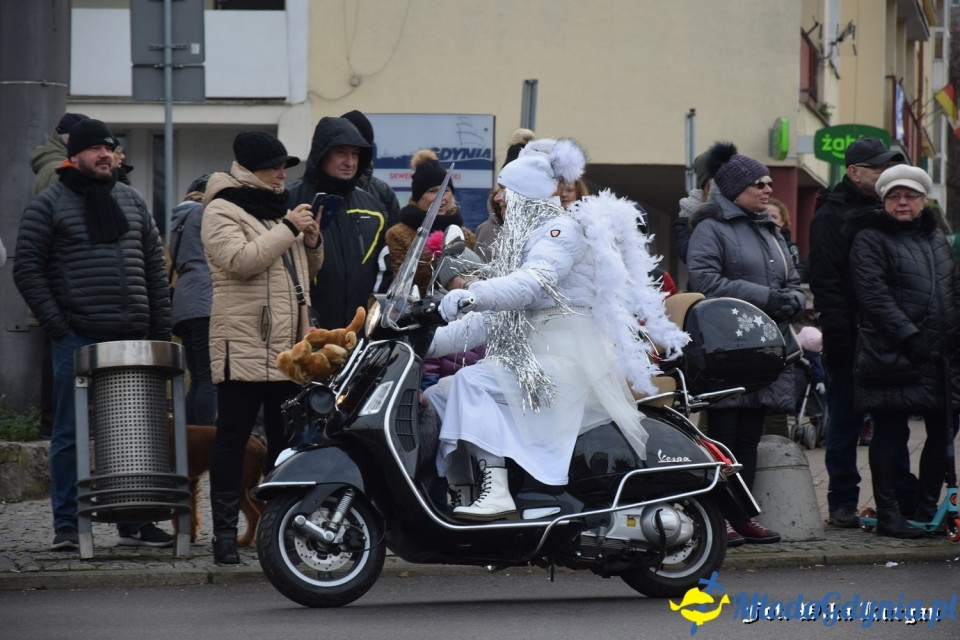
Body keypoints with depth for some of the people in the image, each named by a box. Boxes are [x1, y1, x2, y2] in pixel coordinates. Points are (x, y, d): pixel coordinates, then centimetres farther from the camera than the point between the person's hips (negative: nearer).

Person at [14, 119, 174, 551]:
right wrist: (55, 323, -10)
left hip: (132, 337, 4)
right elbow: (27, 268, -2)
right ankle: (66, 525, 5)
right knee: (71, 434, -1)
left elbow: (155, 267, 18)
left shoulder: (131, 202, 15)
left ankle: (135, 522, 14)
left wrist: (160, 328, 10)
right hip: (78, 337, -4)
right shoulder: (50, 204, 1)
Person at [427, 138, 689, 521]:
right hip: (529, 358, 10)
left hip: (567, 359, -10)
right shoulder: (520, 238, 23)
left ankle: (496, 492, -38)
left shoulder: (563, 229, -6)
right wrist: (433, 342, 11)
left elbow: (534, 282, -27)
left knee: (473, 382, -29)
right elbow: (490, 321, 21)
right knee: (437, 398, 2)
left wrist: (470, 296, -42)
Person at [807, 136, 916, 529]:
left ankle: (904, 500, 11)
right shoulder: (831, 215, -5)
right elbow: (825, 282, -11)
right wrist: (839, 331, -19)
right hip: (850, 339, -6)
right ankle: (842, 502, 7)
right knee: (846, 423, 1)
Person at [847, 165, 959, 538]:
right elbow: (874, 296, -12)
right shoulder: (870, 239, -1)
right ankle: (888, 514, 1)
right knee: (890, 434, -4)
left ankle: (928, 508, 17)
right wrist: (908, 336, -19)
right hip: (892, 354, -7)